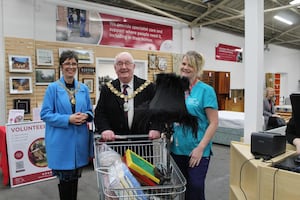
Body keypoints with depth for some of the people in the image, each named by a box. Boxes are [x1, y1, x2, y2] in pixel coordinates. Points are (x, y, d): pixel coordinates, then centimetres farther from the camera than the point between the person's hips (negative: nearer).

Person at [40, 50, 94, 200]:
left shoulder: (83, 88, 6)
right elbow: (45, 114, -8)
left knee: (75, 177, 16)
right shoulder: (53, 88, -6)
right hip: (61, 141, -4)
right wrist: (68, 119, -19)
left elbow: (90, 112, 13)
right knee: (65, 178, 7)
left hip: (79, 139, 4)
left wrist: (86, 116, -10)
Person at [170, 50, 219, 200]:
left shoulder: (206, 90, -8)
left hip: (197, 150, -5)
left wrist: (200, 148, -17)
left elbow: (214, 122, -11)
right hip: (177, 149, 5)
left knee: (195, 188, 3)